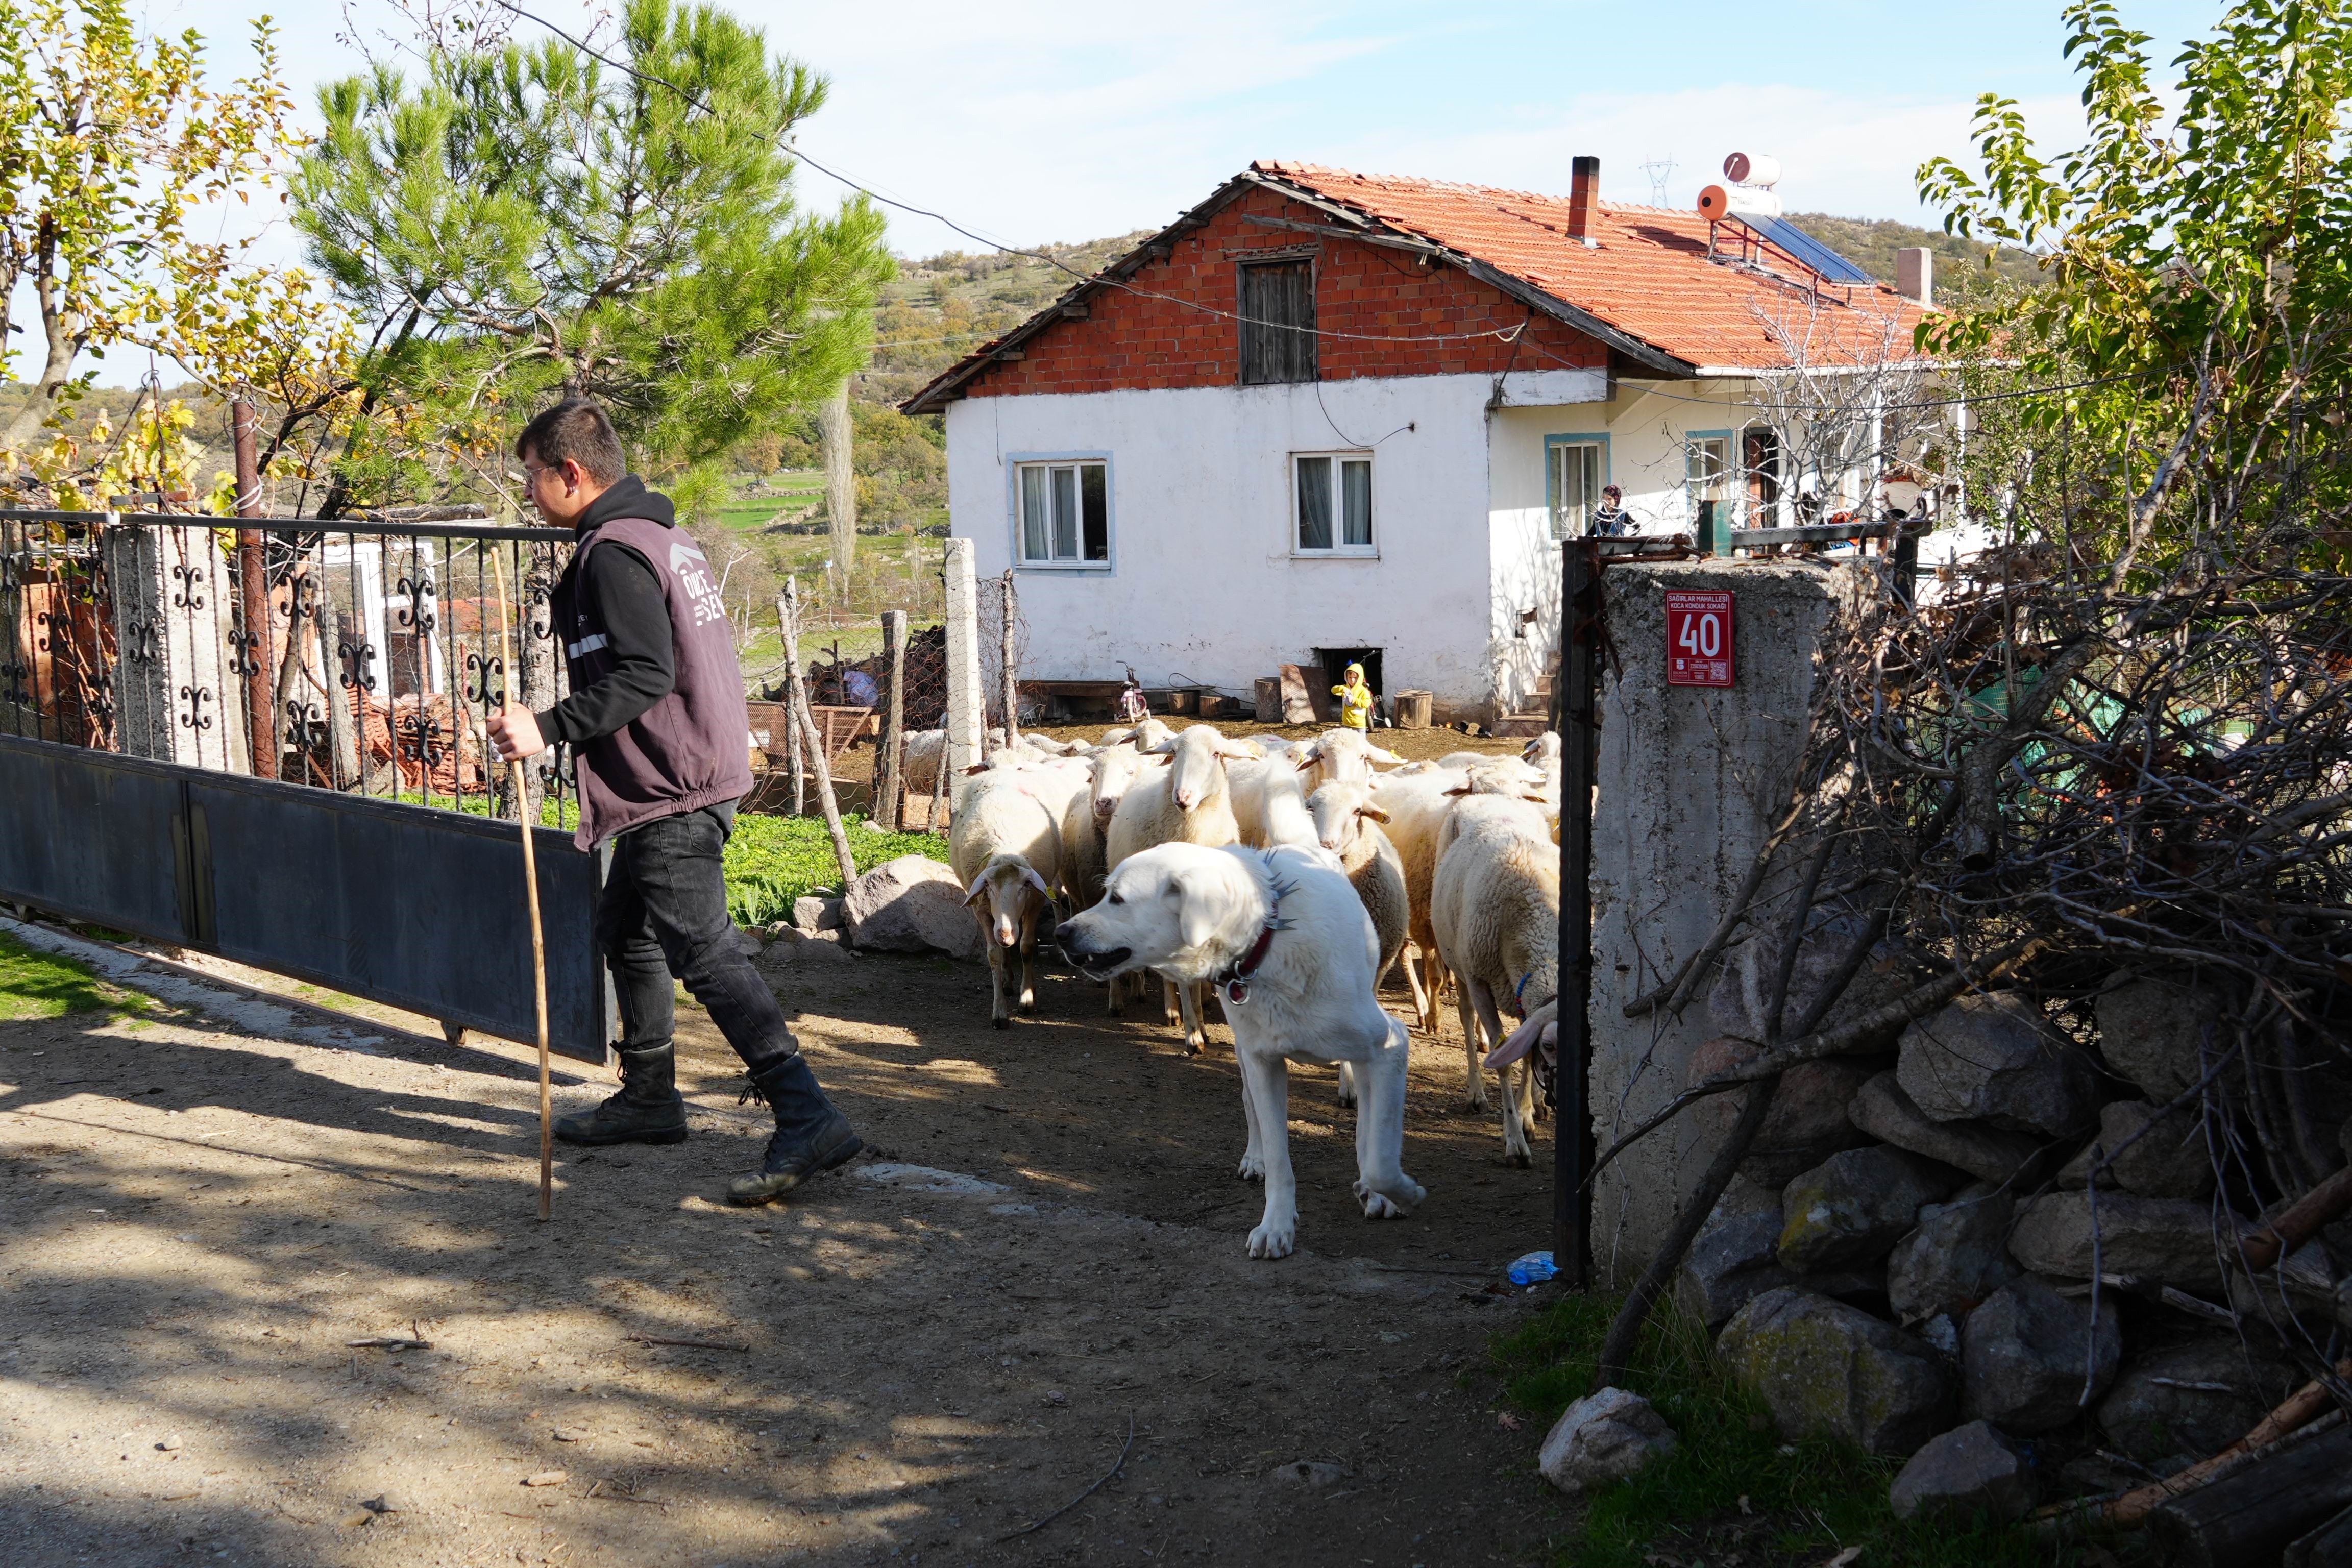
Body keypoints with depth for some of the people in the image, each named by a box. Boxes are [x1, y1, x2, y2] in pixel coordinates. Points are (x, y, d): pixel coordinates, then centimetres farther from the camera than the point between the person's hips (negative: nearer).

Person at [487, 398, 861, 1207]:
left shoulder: (614, 552, -15)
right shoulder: (663, 536, 17)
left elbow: (644, 675, -24)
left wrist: (549, 729, -26)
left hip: (672, 788, -11)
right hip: (673, 782, 11)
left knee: (701, 948, -14)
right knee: (626, 930, 20)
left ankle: (807, 1117, -19)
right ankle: (649, 1095, 31)